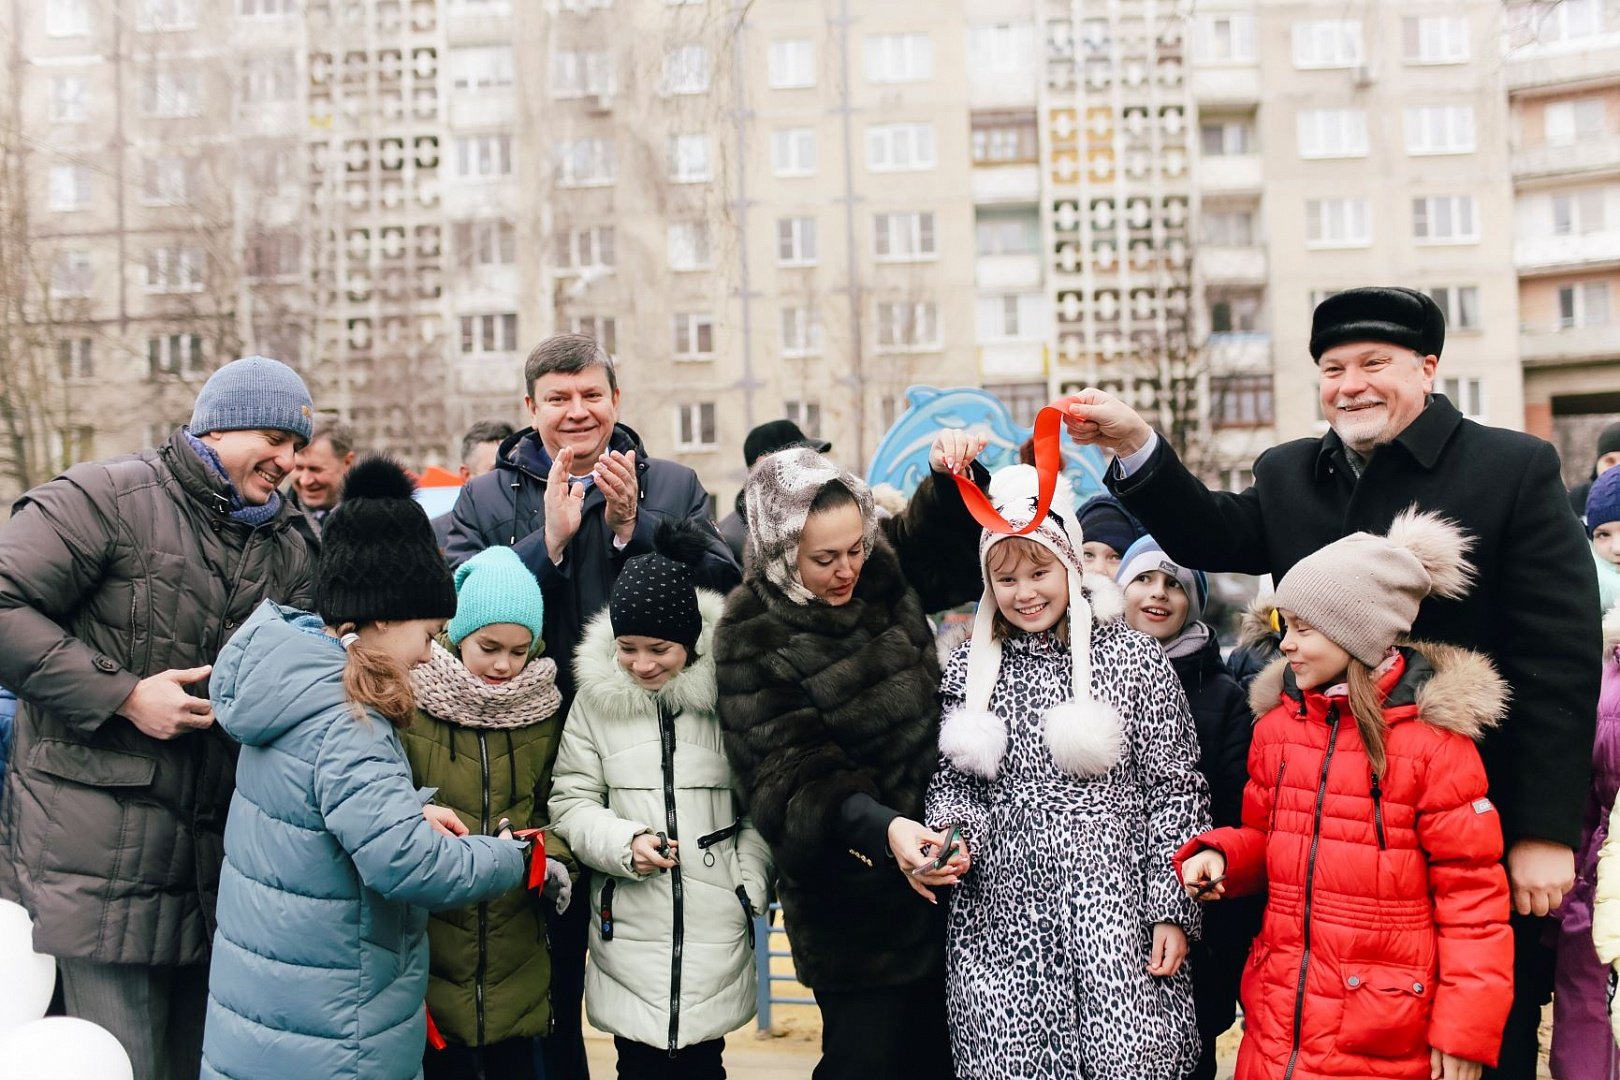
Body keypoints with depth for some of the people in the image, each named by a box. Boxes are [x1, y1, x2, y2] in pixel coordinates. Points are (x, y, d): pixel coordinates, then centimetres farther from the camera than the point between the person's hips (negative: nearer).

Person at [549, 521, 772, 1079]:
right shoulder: (596, 696, -1)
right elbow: (571, 801, 3)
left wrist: (751, 885, -5)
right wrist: (625, 843, -11)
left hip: (716, 926, -1)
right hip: (628, 925, 1)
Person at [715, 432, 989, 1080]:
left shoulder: (885, 570, -1)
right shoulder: (753, 637, -16)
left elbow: (955, 540, 17)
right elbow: (791, 777, -19)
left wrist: (955, 477, -4)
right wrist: (879, 829, -34)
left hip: (934, 861, 6)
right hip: (853, 899, -5)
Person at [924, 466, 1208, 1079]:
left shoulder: (1134, 659, 0)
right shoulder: (970, 667, 8)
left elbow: (1176, 791, 1)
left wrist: (1173, 911, -2)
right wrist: (953, 838, -6)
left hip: (1112, 916, -2)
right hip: (1000, 920, 2)